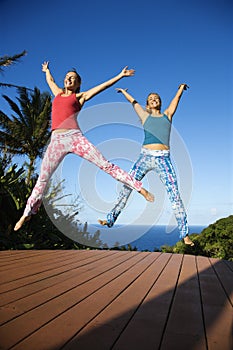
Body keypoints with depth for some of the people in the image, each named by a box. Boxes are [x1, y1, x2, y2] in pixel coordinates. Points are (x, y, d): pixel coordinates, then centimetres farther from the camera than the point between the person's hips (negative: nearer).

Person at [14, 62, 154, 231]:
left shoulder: (80, 96, 13)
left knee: (106, 165, -8)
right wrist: (46, 70, 61)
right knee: (43, 178, 3)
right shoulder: (58, 93, 24)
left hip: (76, 137, -3)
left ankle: (139, 187, -3)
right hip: (57, 141, 3)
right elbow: (50, 80, 44)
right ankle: (27, 213, 15)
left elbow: (103, 86, 13)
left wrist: (120, 75, 12)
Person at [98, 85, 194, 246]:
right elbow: (133, 101, 33)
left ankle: (184, 233, -1)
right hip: (145, 157, 1)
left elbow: (177, 98, 33)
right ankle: (111, 219, 9)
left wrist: (182, 87, 49)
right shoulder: (145, 116, 19)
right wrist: (124, 91, 47)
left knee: (175, 195, -6)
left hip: (164, 159, 0)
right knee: (126, 187, -2)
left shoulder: (167, 115, 20)